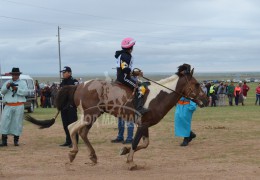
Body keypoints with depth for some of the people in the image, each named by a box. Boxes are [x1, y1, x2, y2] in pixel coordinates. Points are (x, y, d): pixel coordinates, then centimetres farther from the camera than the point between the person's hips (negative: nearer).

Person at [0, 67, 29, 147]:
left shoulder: (23, 83, 9)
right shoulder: (7, 82, 15)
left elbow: (26, 92, -4)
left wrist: (17, 89, -14)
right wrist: (7, 86, -15)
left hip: (19, 106, -1)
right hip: (8, 106, 1)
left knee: (17, 123, -1)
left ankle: (16, 140, 7)